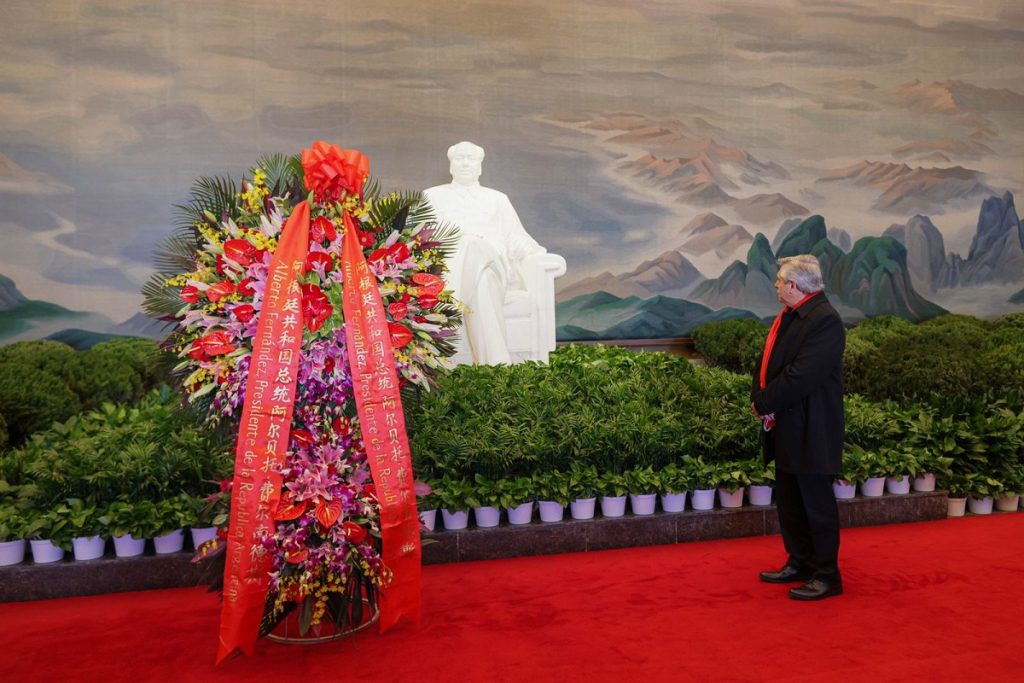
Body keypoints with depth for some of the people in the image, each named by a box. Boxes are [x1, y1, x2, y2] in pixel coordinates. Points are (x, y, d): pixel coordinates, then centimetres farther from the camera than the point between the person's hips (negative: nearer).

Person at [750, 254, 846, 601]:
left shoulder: (824, 320, -20)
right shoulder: (789, 316, 10)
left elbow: (800, 377, -25)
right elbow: (768, 361, 12)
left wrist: (764, 403, -15)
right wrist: (759, 398, -4)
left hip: (810, 432, -9)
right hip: (785, 429, 9)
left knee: (817, 505, 3)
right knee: (788, 501, 18)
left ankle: (826, 576, 18)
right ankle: (799, 563, 34)